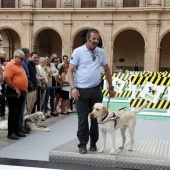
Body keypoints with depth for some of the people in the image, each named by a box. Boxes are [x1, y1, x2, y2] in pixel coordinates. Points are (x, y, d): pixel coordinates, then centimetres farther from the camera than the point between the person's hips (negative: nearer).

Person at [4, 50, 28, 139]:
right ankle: (10, 133, 2)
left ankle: (16, 131, 20)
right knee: (13, 113, -4)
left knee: (18, 113, 13)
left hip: (21, 92, 9)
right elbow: (7, 79, -20)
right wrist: (16, 89, -20)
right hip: (14, 93, -9)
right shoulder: (10, 65, -11)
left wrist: (25, 89, 17)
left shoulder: (19, 66, 18)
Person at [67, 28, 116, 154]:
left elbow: (107, 70, 17)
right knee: (83, 119, 2)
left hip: (96, 90, 4)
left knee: (96, 117, 9)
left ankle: (93, 143, 23)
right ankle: (82, 144, 14)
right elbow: (70, 71, -5)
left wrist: (111, 87, 17)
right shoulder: (78, 52, -5)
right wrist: (73, 88, -17)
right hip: (81, 90, -3)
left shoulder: (101, 52, 7)